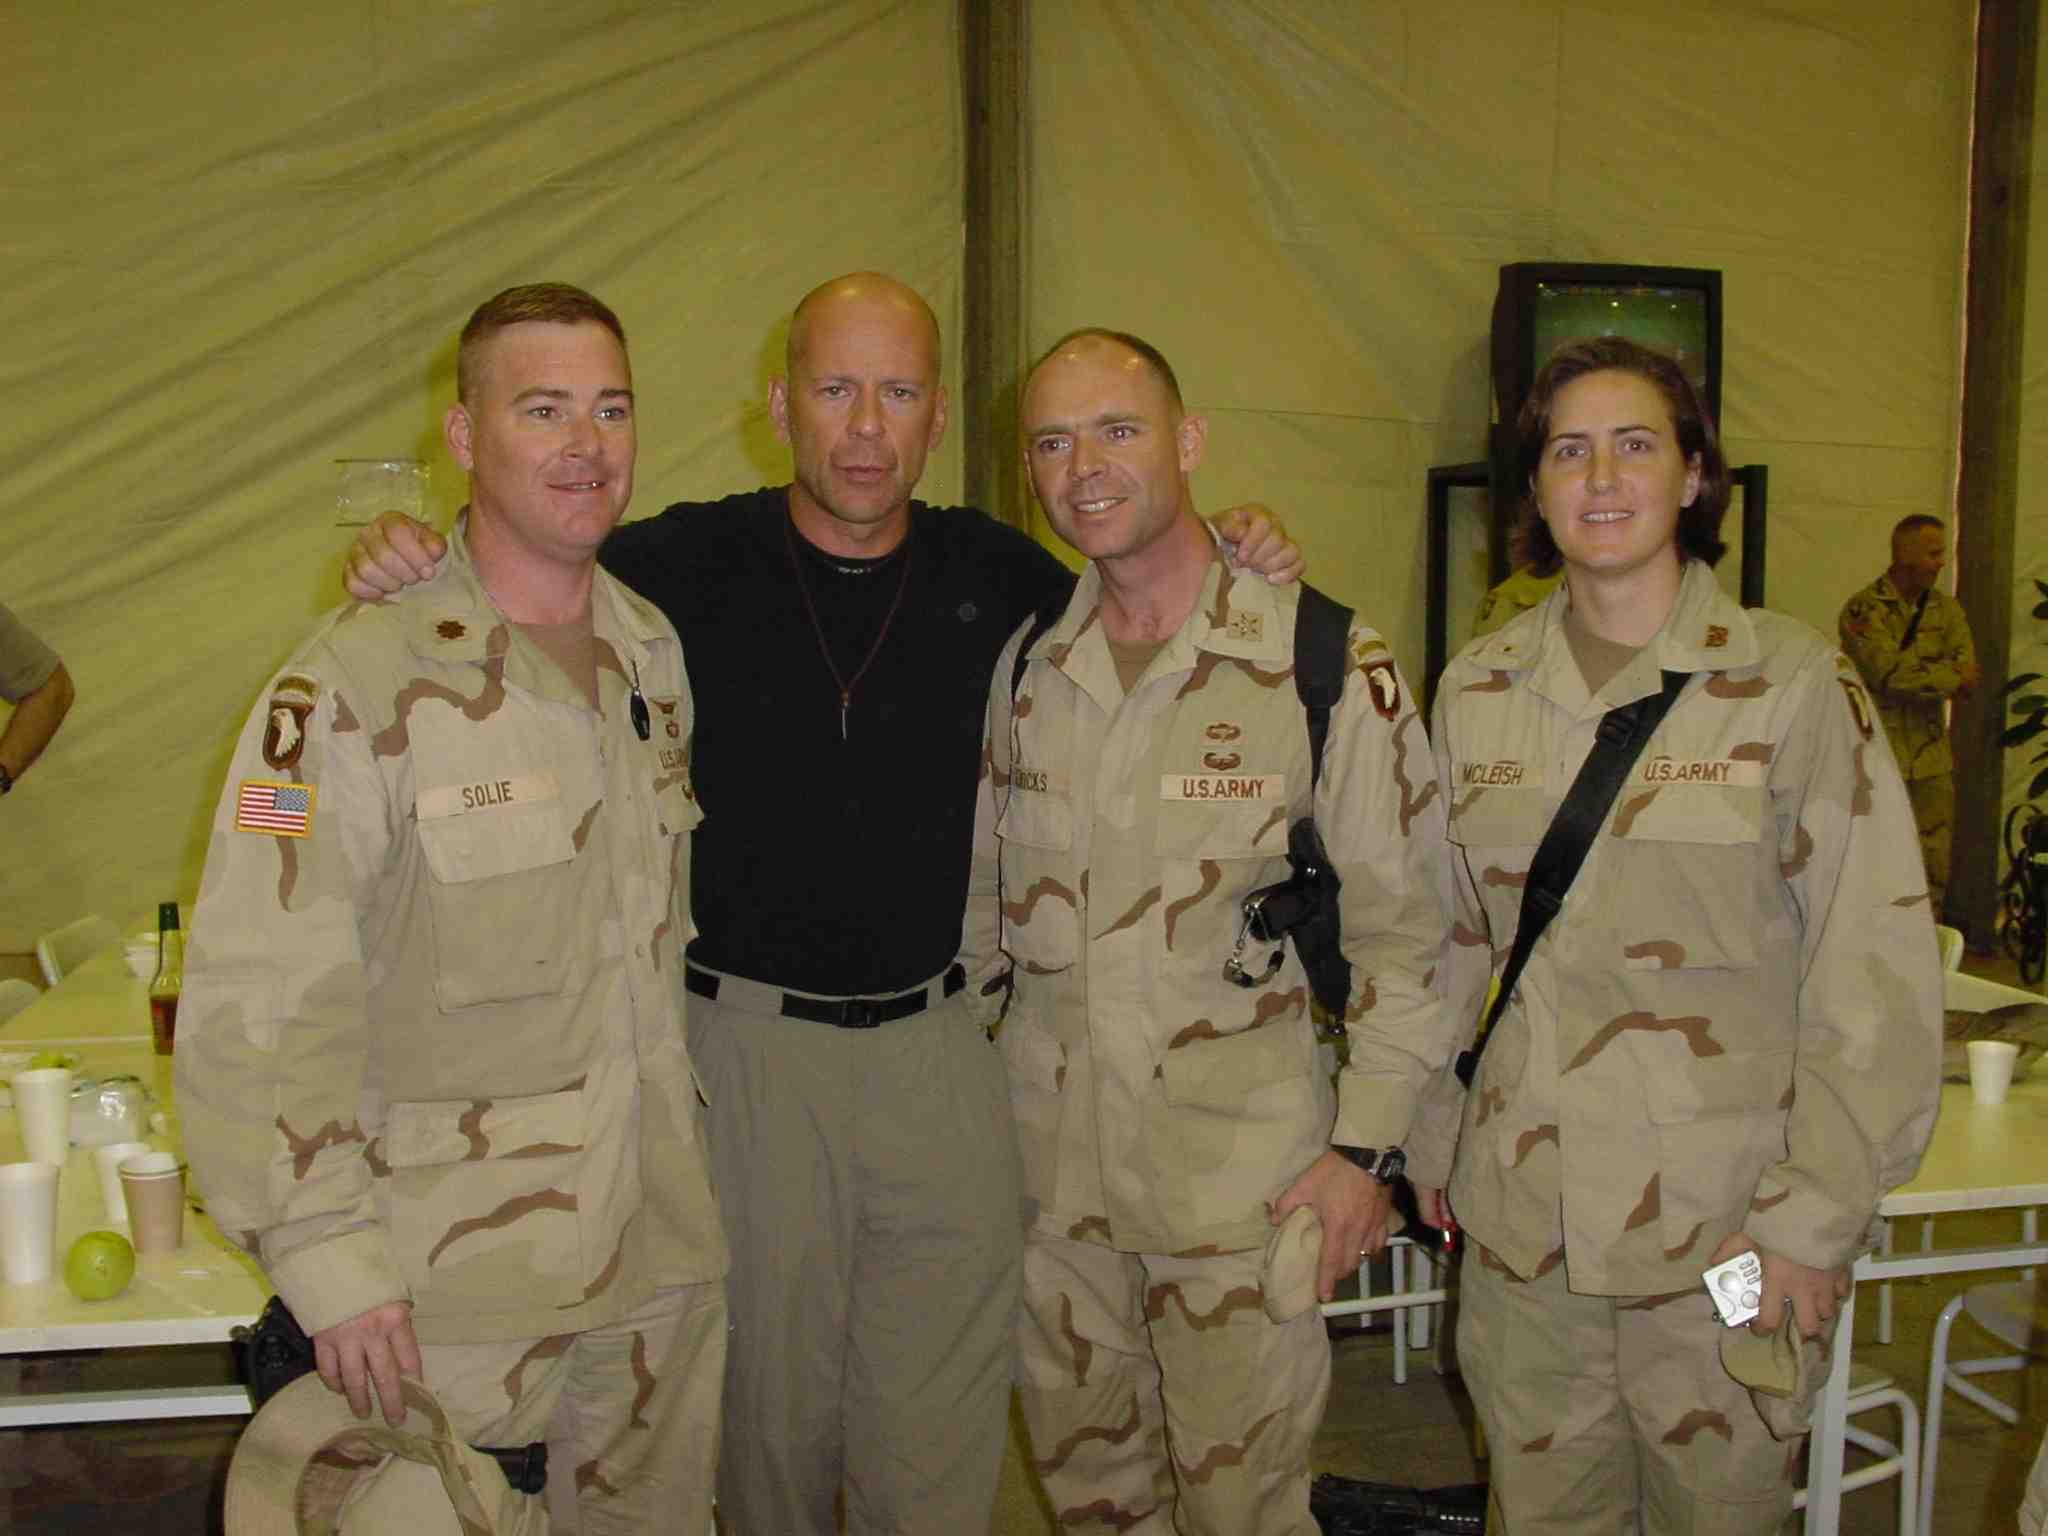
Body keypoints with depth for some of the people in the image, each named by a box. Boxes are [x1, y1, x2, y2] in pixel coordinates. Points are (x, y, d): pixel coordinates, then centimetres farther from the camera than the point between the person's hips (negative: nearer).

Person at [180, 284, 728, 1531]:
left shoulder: (656, 653, 5)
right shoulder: (358, 686, -15)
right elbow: (260, 1001, -17)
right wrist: (328, 1257, -18)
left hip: (663, 1254, 6)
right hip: (449, 1285, -6)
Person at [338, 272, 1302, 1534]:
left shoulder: (993, 573, 2)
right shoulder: (684, 563, -5)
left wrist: (1236, 567, 0)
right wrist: (403, 561, -17)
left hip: (938, 1046, 2)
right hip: (747, 1044, -1)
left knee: (943, 1425, 11)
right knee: (773, 1396, 14)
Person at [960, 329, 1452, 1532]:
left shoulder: (1331, 668, -10)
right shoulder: (1023, 667, 4)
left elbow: (1402, 928, -6)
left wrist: (1366, 1146, -8)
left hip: (1242, 1170, -4)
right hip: (1052, 1164, 4)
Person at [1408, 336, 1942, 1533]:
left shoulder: (1794, 683, -7)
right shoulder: (1477, 691, 3)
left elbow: (1879, 972, -8)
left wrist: (1816, 1214, -10)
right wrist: (1435, 1141, 12)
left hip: (1723, 1222, -3)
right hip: (1521, 1220, 3)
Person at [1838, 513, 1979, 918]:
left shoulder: (1946, 609, 9)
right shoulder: (1863, 609, -8)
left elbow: (1969, 678, -3)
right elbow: (1890, 673, -20)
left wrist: (1910, 667, -15)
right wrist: (1951, 676, -7)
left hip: (1931, 765, 5)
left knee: (1933, 873, 8)